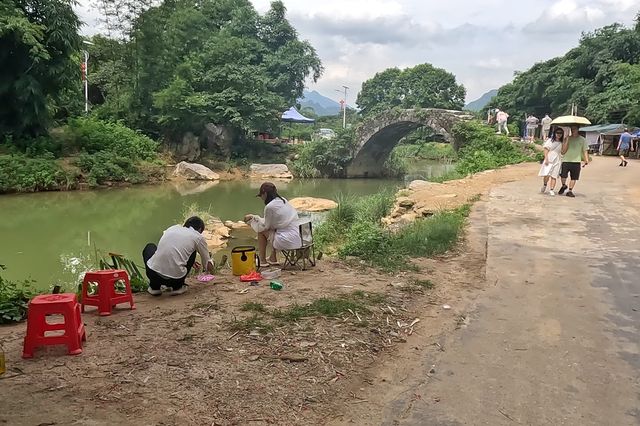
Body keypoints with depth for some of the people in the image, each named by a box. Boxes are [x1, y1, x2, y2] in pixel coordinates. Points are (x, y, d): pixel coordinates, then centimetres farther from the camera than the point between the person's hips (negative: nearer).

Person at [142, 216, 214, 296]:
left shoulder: (173, 227, 19)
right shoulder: (199, 237, 8)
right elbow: (209, 266, 17)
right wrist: (211, 263, 43)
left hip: (153, 273, 3)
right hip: (175, 279, -3)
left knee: (150, 247, 34)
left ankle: (154, 287, 26)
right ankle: (177, 287, 19)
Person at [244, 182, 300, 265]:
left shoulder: (270, 206, -13)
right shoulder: (283, 201, 12)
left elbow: (265, 226, 0)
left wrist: (253, 217, 15)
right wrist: (255, 217, 21)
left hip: (287, 241, -8)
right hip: (297, 238, 8)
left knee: (262, 231, 8)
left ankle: (262, 261, 17)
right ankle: (273, 258, 32)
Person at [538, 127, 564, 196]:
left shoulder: (562, 143, 10)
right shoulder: (550, 140, 4)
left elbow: (563, 152, 5)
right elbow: (546, 149, 1)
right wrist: (546, 159, -10)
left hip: (557, 161, 2)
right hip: (549, 160, -2)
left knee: (554, 176, -2)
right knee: (546, 174, -13)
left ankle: (551, 190, 1)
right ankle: (544, 185, 15)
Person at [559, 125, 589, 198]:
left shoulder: (582, 140, 6)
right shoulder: (567, 138, 4)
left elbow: (585, 151, 7)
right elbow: (563, 151, -4)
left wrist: (586, 160, -8)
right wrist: (567, 140, -11)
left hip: (576, 162, 1)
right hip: (566, 161, -1)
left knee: (574, 177, 3)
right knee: (563, 176, -8)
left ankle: (570, 191, 16)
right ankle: (564, 186, 21)